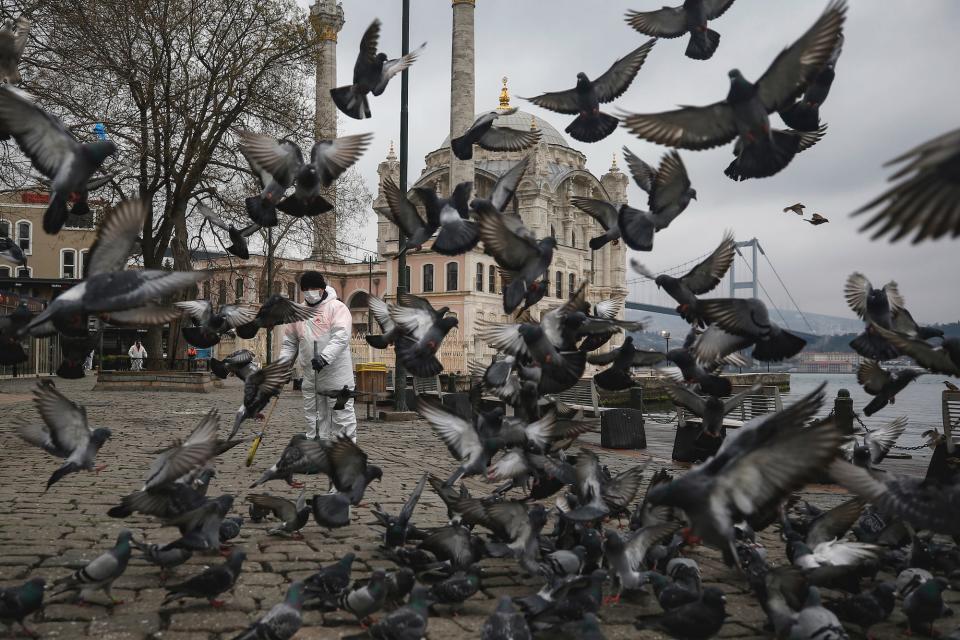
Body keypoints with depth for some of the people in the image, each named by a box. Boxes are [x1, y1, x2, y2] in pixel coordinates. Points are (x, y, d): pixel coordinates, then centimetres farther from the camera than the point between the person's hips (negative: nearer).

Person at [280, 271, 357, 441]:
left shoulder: (337, 307, -6)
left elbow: (341, 337, -20)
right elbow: (290, 341, 22)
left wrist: (324, 358, -32)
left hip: (336, 375, -6)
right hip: (310, 379, 6)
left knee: (342, 417, -3)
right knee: (314, 420, 11)